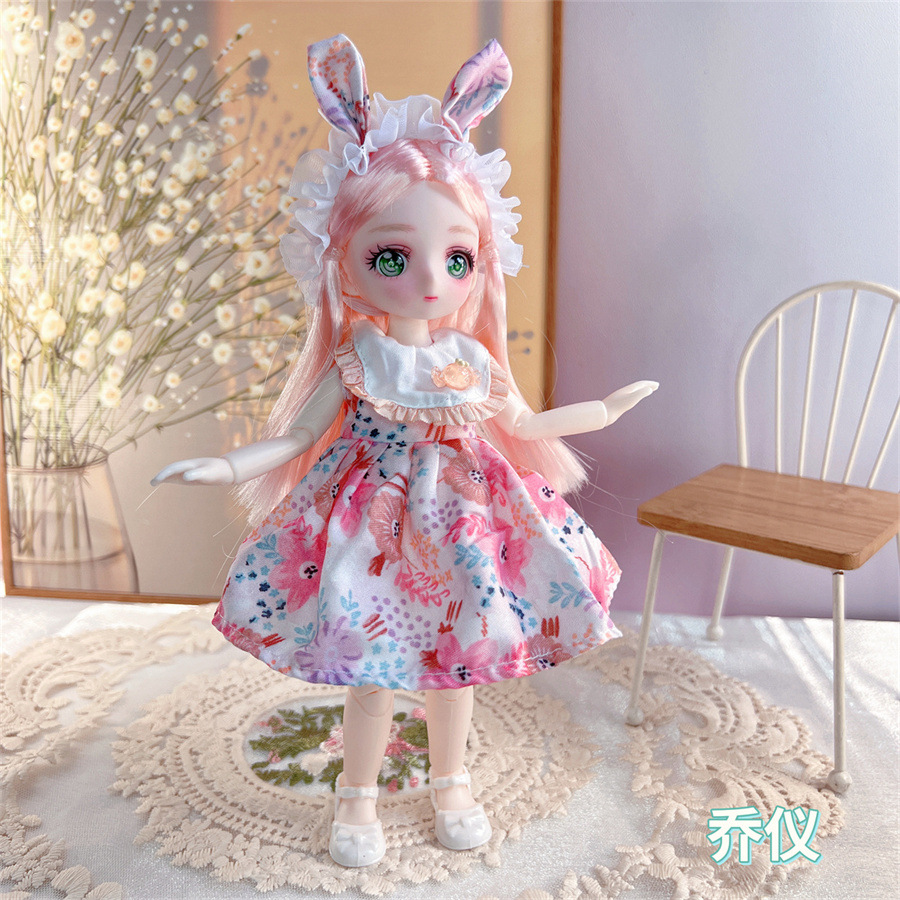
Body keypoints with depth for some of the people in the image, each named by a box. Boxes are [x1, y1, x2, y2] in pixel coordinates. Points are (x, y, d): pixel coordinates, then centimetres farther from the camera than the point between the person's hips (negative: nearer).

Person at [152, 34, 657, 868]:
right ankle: (358, 796, 33)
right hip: (371, 523, -2)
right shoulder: (354, 360, -12)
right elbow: (298, 436, -6)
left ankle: (451, 782, 40)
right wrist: (229, 465, -19)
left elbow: (522, 424, 8)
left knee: (456, 657, 16)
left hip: (458, 519, 3)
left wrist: (602, 409, 12)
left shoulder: (473, 360, -5)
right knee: (369, 667, 10)